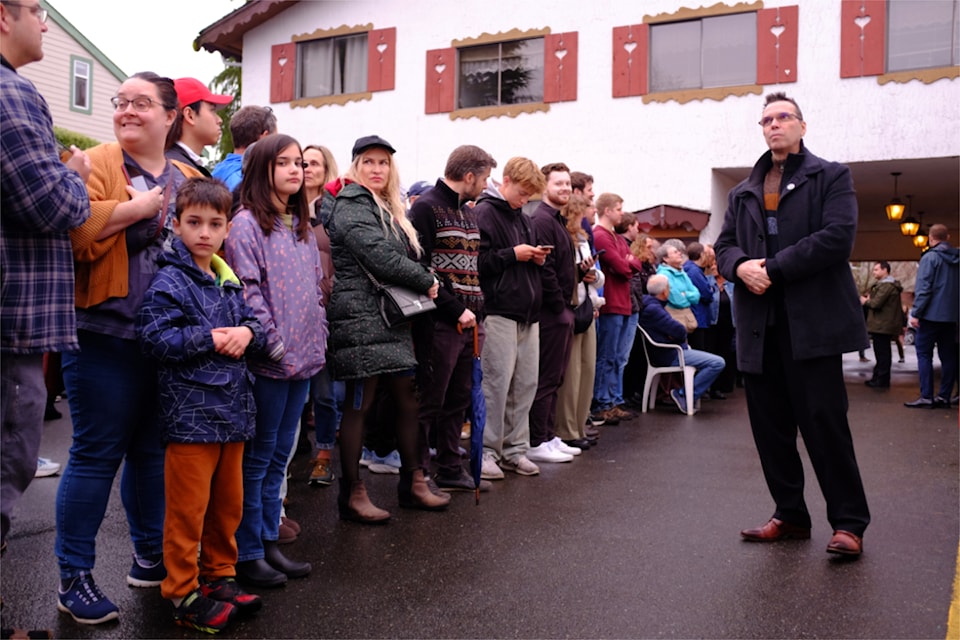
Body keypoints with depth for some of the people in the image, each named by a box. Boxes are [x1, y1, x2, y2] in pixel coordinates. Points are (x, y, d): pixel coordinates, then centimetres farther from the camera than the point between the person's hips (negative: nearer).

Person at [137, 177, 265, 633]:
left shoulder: (229, 280, 13)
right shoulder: (169, 281, -9)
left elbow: (252, 319, 19)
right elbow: (154, 337, -16)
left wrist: (247, 332, -4)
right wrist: (210, 339, -18)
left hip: (233, 407, 7)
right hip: (190, 412, -7)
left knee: (228, 502, 16)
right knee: (188, 507, 1)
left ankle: (219, 575, 32)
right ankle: (182, 592, 15)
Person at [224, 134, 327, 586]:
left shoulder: (302, 227, 16)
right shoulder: (247, 224, -9)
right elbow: (247, 290, -15)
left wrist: (318, 341, 11)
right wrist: (274, 344, -18)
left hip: (302, 359, 8)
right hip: (268, 361, -7)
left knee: (279, 455, 14)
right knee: (257, 457, 2)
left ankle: (269, 541, 25)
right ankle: (247, 553, 13)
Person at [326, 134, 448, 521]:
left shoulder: (389, 210, 21)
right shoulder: (351, 207, -8)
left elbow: (406, 255, 21)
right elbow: (382, 260, -18)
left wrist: (421, 284, 2)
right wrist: (428, 282, -7)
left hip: (393, 319, 9)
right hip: (362, 318, -9)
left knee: (408, 398, 10)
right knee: (359, 404, -4)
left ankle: (413, 482, 21)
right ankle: (352, 495, 5)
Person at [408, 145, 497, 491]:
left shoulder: (469, 212, 19)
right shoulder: (426, 208, -8)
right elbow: (420, 269, -16)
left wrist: (477, 310, 10)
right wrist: (457, 310, -17)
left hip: (469, 322, 8)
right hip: (440, 323, -8)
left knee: (458, 400, 14)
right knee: (430, 401, -1)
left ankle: (450, 470, 25)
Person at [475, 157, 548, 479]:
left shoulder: (523, 218, 20)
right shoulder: (484, 213, -6)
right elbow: (477, 261, -16)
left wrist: (538, 258, 9)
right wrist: (514, 254, -14)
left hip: (528, 311, 8)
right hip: (499, 310, -8)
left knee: (526, 383, 8)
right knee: (497, 382, -7)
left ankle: (514, 448, 17)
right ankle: (486, 450, 3)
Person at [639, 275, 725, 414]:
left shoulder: (652, 305, 11)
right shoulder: (653, 309, -23)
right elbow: (680, 331, -24)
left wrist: (677, 335, -4)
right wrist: (680, 336, -1)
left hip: (667, 352, 11)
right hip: (669, 355, -11)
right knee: (717, 363, -17)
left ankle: (688, 392, 17)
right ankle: (684, 395, -11)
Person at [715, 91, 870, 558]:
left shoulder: (831, 177, 5)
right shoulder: (742, 193, 20)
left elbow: (838, 235, -9)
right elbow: (724, 245, 14)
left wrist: (773, 268, -14)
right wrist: (741, 266, -9)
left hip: (813, 320, -5)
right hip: (759, 323, 5)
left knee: (823, 420, -6)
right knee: (770, 425, 7)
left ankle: (849, 523, 5)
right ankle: (790, 515, 20)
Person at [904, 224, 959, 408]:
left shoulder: (930, 258, -9)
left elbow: (923, 288, -15)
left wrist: (915, 313, -13)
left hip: (931, 314, -6)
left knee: (924, 354, -2)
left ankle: (926, 396, -6)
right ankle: (944, 396, 11)